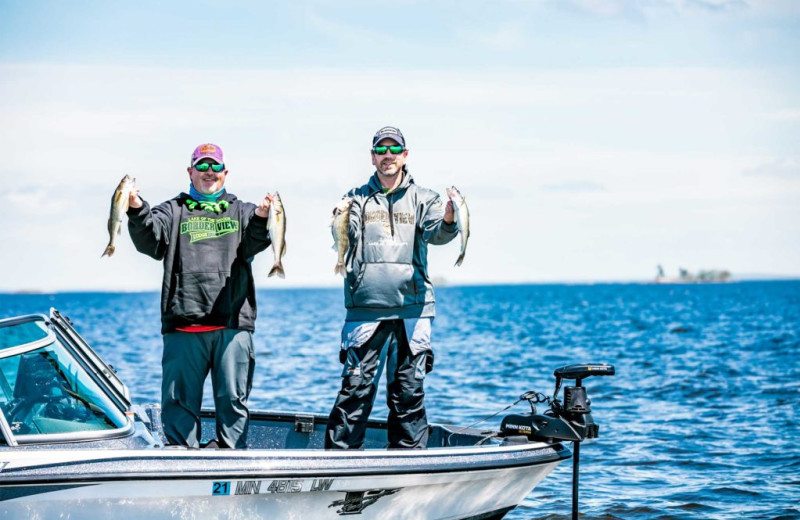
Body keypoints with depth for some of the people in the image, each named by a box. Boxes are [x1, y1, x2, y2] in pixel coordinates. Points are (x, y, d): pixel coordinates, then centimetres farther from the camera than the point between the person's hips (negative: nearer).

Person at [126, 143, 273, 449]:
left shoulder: (240, 212, 18)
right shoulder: (174, 211, 17)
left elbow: (253, 243, -2)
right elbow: (150, 241, -1)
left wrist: (261, 219, -25)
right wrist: (138, 212, -21)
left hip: (232, 324, 0)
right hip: (183, 325, 0)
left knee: (233, 398, 0)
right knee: (179, 400, 0)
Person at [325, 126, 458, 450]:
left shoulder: (421, 199, 11)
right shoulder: (358, 199, 12)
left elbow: (436, 232, -6)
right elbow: (347, 235, -4)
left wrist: (448, 220, -29)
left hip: (412, 308, 1)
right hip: (365, 307, -1)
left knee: (409, 390, 4)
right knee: (356, 387, -4)